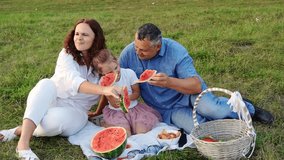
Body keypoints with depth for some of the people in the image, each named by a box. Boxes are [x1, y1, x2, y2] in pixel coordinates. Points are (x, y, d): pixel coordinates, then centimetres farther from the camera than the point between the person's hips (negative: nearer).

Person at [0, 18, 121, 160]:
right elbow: (74, 81, -29)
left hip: (74, 111, 0)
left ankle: (19, 131, -10)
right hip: (49, 102, 0)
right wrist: (104, 89, -44)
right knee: (47, 84, -35)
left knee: (54, 119, -38)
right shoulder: (67, 54, -9)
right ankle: (23, 143, -40)